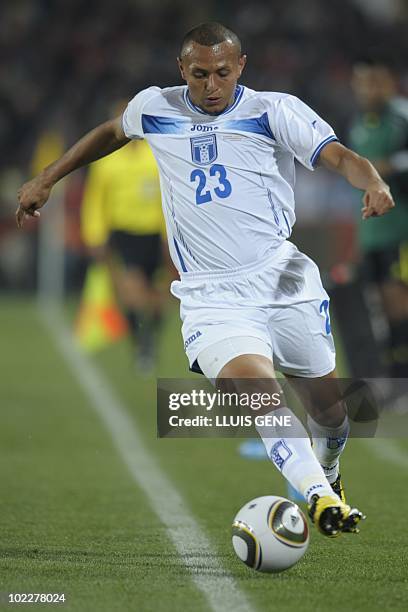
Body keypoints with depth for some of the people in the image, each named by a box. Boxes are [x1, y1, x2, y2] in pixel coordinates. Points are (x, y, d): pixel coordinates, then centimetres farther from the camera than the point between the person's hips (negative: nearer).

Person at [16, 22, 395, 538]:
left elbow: (338, 156, -10)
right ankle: (318, 497, -35)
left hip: (283, 278, 0)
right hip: (210, 297, 0)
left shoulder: (274, 110, 0)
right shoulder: (154, 108, 8)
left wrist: (373, 183, -32)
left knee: (325, 403, 8)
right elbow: (112, 132, 30)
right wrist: (46, 179, 30)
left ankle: (327, 474, 42)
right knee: (252, 382, -27)